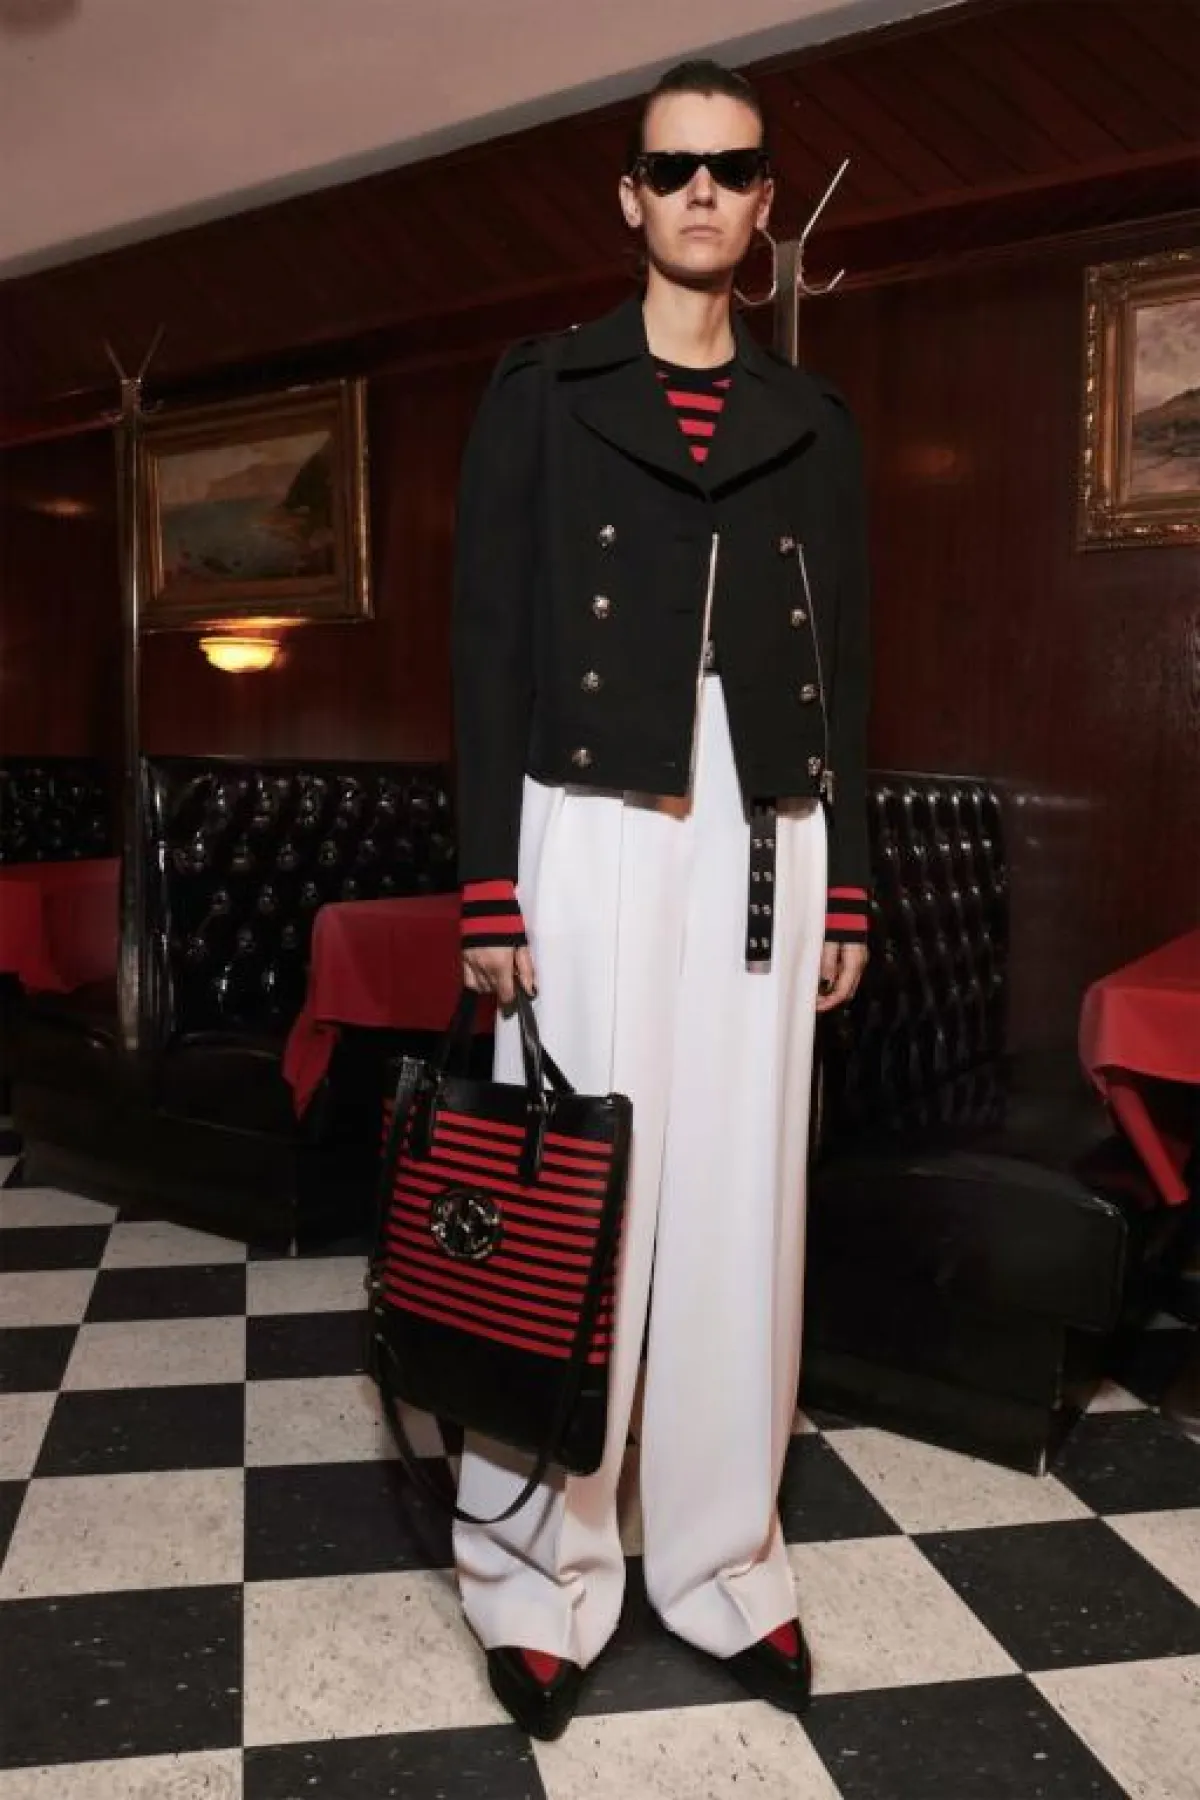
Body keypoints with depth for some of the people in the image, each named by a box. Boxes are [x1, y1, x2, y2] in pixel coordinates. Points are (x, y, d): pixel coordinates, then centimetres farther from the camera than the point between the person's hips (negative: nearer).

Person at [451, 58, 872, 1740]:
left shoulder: (813, 422, 15)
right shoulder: (541, 390, 6)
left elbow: (846, 670, 13)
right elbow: (488, 642, 0)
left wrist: (847, 884, 7)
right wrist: (488, 887, -8)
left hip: (763, 847, 3)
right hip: (595, 832, -3)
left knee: (743, 1205, 6)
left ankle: (724, 1565, 21)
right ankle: (542, 1576, 16)